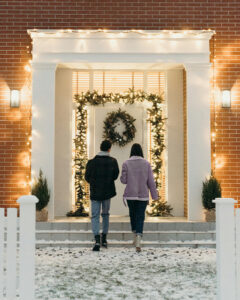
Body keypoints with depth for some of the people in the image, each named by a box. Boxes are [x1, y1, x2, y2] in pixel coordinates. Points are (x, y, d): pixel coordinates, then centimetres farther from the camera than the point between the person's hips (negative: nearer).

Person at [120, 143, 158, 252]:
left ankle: (135, 237, 25)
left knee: (133, 214, 20)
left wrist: (122, 177, 18)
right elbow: (151, 181, -2)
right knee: (140, 216, 2)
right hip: (143, 195, 0)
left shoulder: (126, 163, -4)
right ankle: (138, 240, -14)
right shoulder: (146, 163, -2)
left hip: (130, 195, 1)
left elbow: (123, 180, -5)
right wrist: (154, 196, 3)